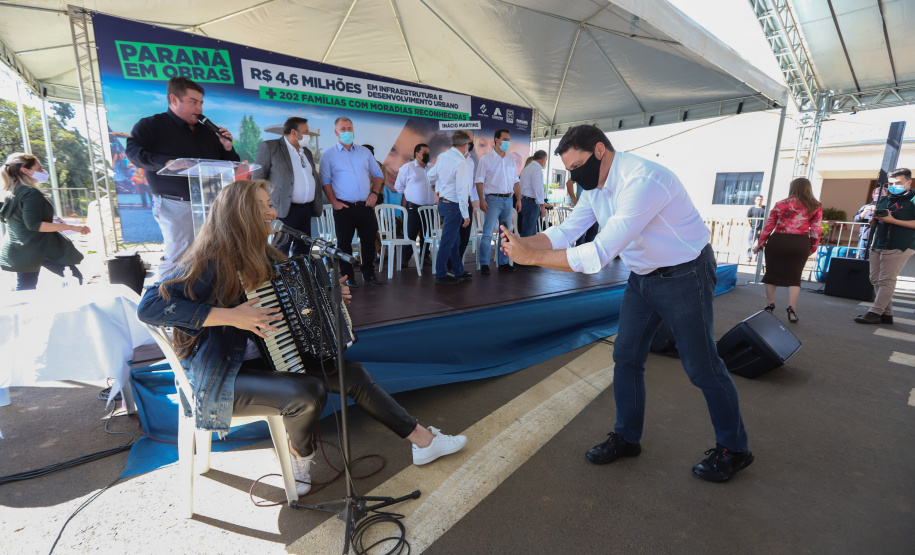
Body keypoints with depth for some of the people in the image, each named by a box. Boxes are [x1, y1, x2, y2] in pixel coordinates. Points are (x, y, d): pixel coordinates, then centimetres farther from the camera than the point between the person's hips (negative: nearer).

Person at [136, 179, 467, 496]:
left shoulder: (260, 257, 8)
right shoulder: (211, 262, -17)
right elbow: (149, 307, -27)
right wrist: (230, 316, -32)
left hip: (264, 360, 8)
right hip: (217, 379, -8)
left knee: (352, 373, -4)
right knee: (308, 392, -32)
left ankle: (423, 440, 6)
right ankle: (301, 457, 4)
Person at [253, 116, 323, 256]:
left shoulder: (307, 151, 19)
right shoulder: (269, 147, -1)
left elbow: (315, 177, 25)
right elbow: (258, 177, -3)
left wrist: (318, 205, 14)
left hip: (307, 209, 7)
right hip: (285, 210, -6)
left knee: (303, 250, 12)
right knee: (280, 251, -5)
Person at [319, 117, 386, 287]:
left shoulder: (365, 152, 13)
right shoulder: (328, 154, 3)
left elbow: (378, 174, 16)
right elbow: (325, 181, -1)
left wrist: (374, 193, 1)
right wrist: (333, 202, -11)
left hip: (365, 206, 3)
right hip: (344, 207, -3)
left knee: (369, 241, 8)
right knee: (344, 243, 4)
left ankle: (369, 273, 22)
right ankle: (347, 276, 15)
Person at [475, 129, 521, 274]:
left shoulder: (511, 160, 16)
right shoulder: (486, 159, 0)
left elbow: (516, 181, 18)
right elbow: (479, 181, -5)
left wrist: (519, 199, 11)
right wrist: (481, 200, -16)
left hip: (508, 199, 5)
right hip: (493, 199, -5)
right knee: (488, 233, -9)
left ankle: (503, 263, 15)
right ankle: (484, 264, -3)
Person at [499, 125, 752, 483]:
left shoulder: (643, 181, -31)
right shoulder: (596, 186, -1)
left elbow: (599, 255, -37)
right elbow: (564, 232, -4)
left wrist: (533, 257, -36)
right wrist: (522, 243, -21)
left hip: (683, 276, -8)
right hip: (642, 277, 8)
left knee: (702, 366, 5)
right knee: (626, 357, 10)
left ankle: (733, 450, 29)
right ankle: (626, 437, 28)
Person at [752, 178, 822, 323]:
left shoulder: (780, 204, 4)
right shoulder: (815, 207, 5)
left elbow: (769, 226, 2)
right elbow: (817, 230, 2)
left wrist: (760, 244, 9)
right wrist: (812, 248, 12)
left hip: (777, 242, 0)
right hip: (800, 245, 1)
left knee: (772, 273, 11)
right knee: (794, 277, 8)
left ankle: (770, 305, 17)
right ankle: (791, 308, -2)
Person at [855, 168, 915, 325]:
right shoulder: (884, 200, 18)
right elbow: (873, 222, 25)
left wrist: (893, 220, -17)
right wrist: (874, 217, 3)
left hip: (899, 247, -7)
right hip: (878, 245, 7)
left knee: (886, 280, -8)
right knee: (876, 280, 6)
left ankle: (875, 313, -10)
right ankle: (886, 313, 12)